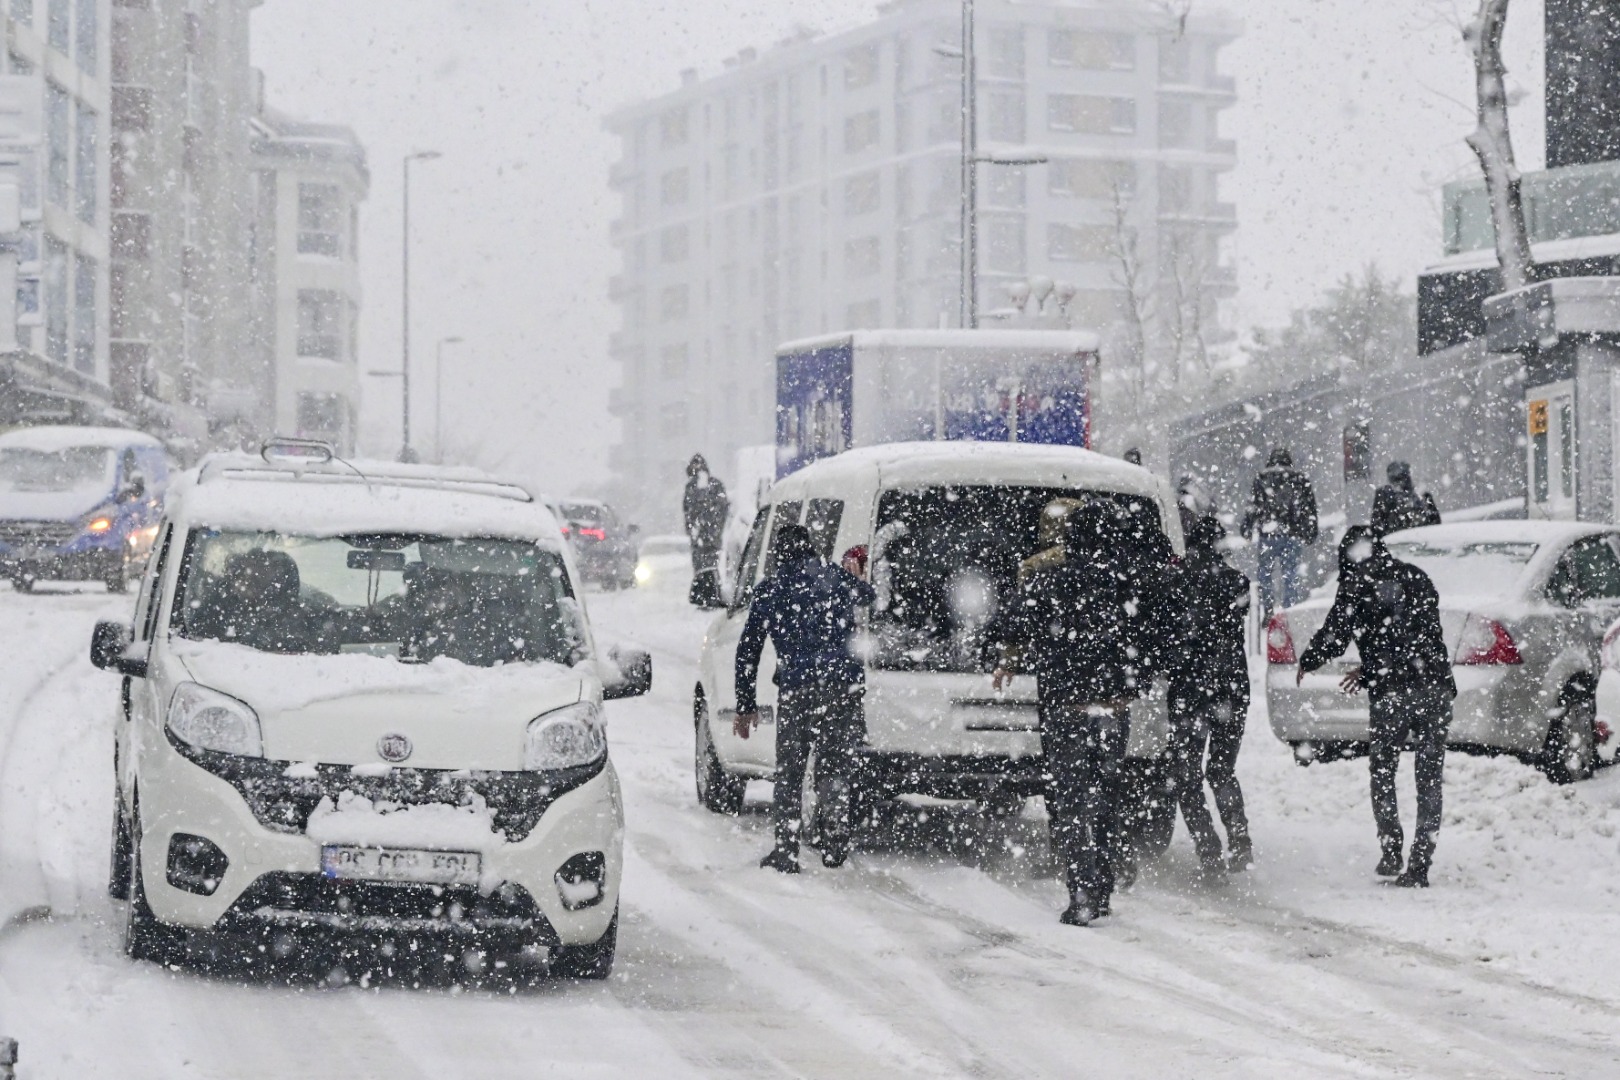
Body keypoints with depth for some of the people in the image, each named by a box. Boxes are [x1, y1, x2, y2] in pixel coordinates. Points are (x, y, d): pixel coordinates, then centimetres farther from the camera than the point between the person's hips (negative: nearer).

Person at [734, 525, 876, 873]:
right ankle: (835, 841, -3)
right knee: (835, 766, 11)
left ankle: (786, 852, 5)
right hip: (845, 684, 1)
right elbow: (868, 597, 35)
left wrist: (745, 706, 15)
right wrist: (856, 575, 56)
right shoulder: (838, 577, 11)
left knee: (788, 774, 9)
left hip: (797, 688, -1)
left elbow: (748, 651, 9)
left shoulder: (768, 591, 8)